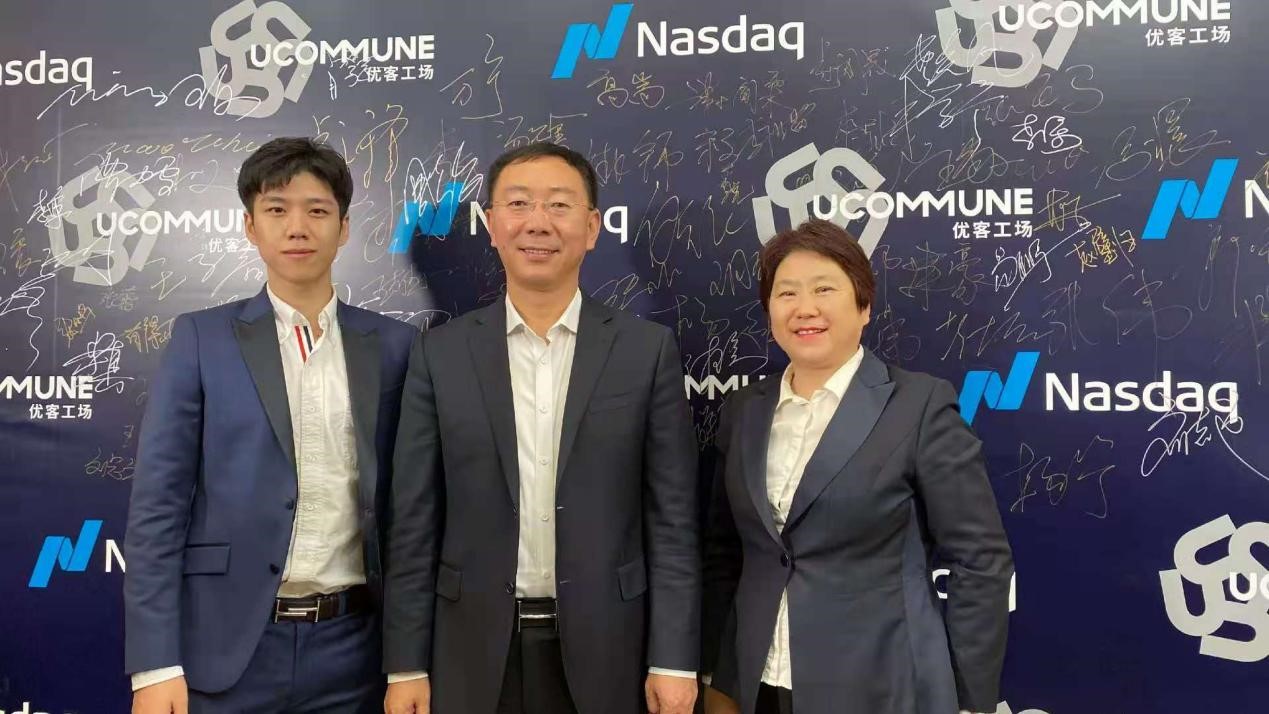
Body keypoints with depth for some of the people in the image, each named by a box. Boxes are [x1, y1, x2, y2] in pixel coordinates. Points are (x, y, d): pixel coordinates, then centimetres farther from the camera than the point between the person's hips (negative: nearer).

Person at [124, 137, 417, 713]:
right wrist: (155, 664, -9)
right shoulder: (201, 338, 1)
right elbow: (158, 503, -3)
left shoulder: (392, 345, 4)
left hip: (352, 648, 1)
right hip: (228, 646, -1)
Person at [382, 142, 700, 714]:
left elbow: (672, 517, -3)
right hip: (475, 648, 1)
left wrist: (673, 659, -6)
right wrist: (406, 665, 0)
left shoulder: (648, 349, -2)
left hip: (604, 647, -1)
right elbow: (414, 522, 1)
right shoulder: (442, 354, 0)